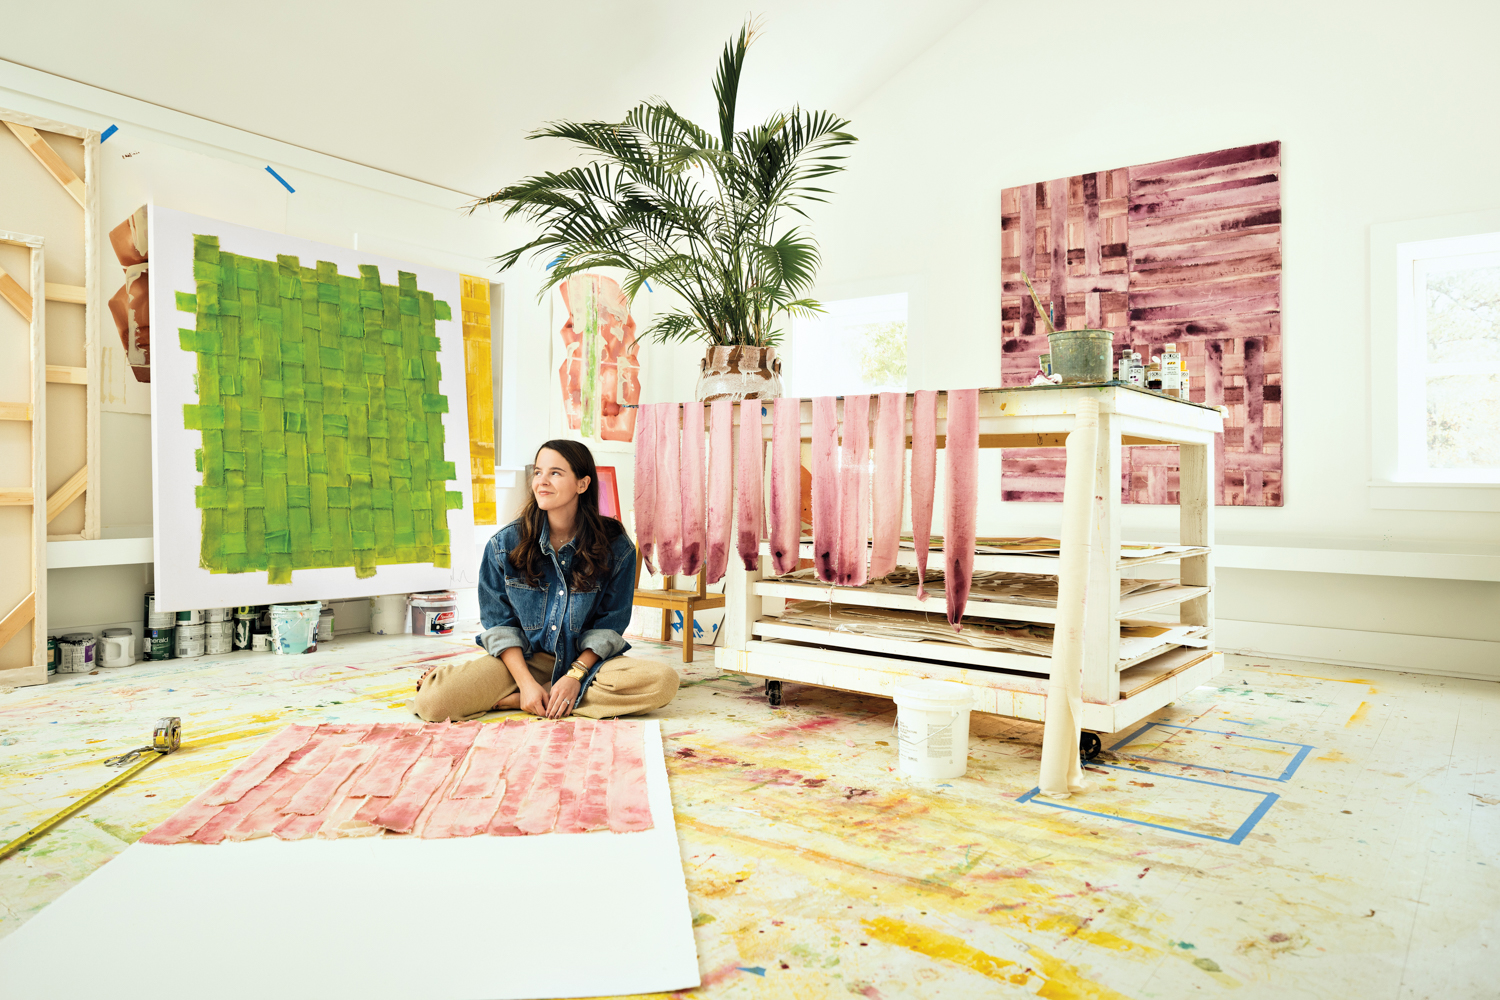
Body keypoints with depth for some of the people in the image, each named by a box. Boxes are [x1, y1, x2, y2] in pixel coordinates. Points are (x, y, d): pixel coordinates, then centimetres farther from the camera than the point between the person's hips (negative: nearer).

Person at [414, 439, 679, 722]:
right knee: (432, 701, -28)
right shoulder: (504, 544, -5)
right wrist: (526, 682, -14)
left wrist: (575, 676, -16)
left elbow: (609, 625, -3)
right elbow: (499, 623, -2)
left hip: (586, 660, 2)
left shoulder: (616, 547, -8)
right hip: (522, 658, -2)